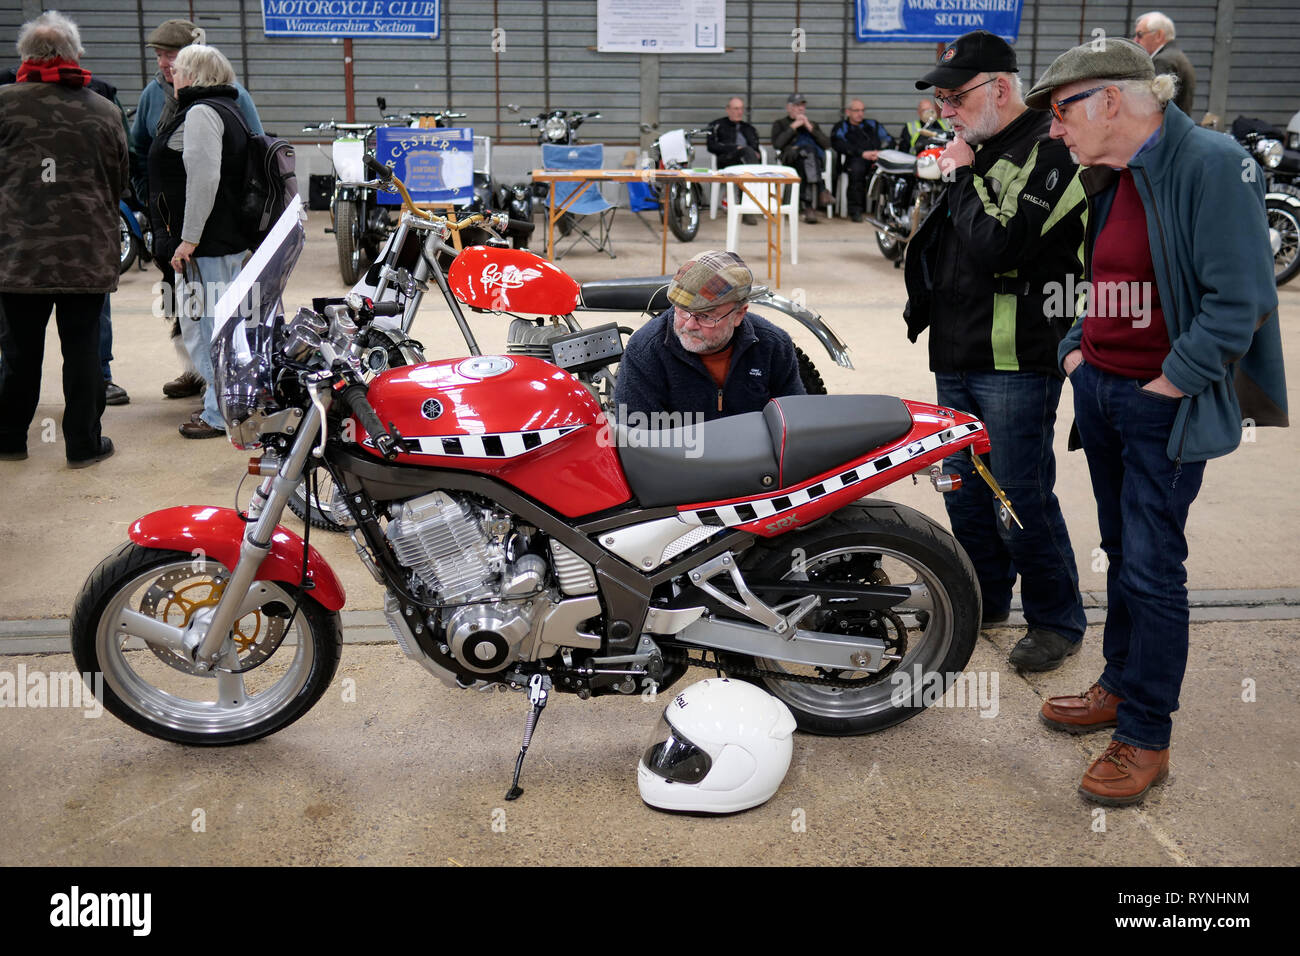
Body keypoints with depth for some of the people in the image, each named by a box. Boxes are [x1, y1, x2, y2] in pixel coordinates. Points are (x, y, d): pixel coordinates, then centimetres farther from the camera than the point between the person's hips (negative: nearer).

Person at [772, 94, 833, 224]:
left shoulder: (812, 124, 34)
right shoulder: (780, 124, 26)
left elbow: (827, 144, 16)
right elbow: (777, 144, 3)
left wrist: (810, 128, 7)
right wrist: (793, 127, 3)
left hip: (816, 158, 2)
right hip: (791, 159, -2)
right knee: (808, 149, -37)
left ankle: (809, 205, -47)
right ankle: (820, 190, -49)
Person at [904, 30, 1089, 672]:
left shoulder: (1048, 152, -14)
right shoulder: (978, 150, 14)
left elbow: (996, 244, -26)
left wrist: (963, 177, -14)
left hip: (1017, 361, -9)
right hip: (957, 355, 9)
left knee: (1021, 497, -3)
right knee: (964, 489, 16)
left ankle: (1057, 620, 13)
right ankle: (984, 596, 33)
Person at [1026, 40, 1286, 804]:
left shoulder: (1210, 164, -16)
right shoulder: (1109, 178, 10)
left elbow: (1239, 300, -20)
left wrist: (1166, 386, -18)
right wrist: (1076, 348, 10)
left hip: (1164, 406, -8)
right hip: (1101, 390, 8)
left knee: (1152, 569, -3)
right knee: (1122, 553, 17)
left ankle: (1147, 740, 8)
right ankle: (1122, 686, 32)